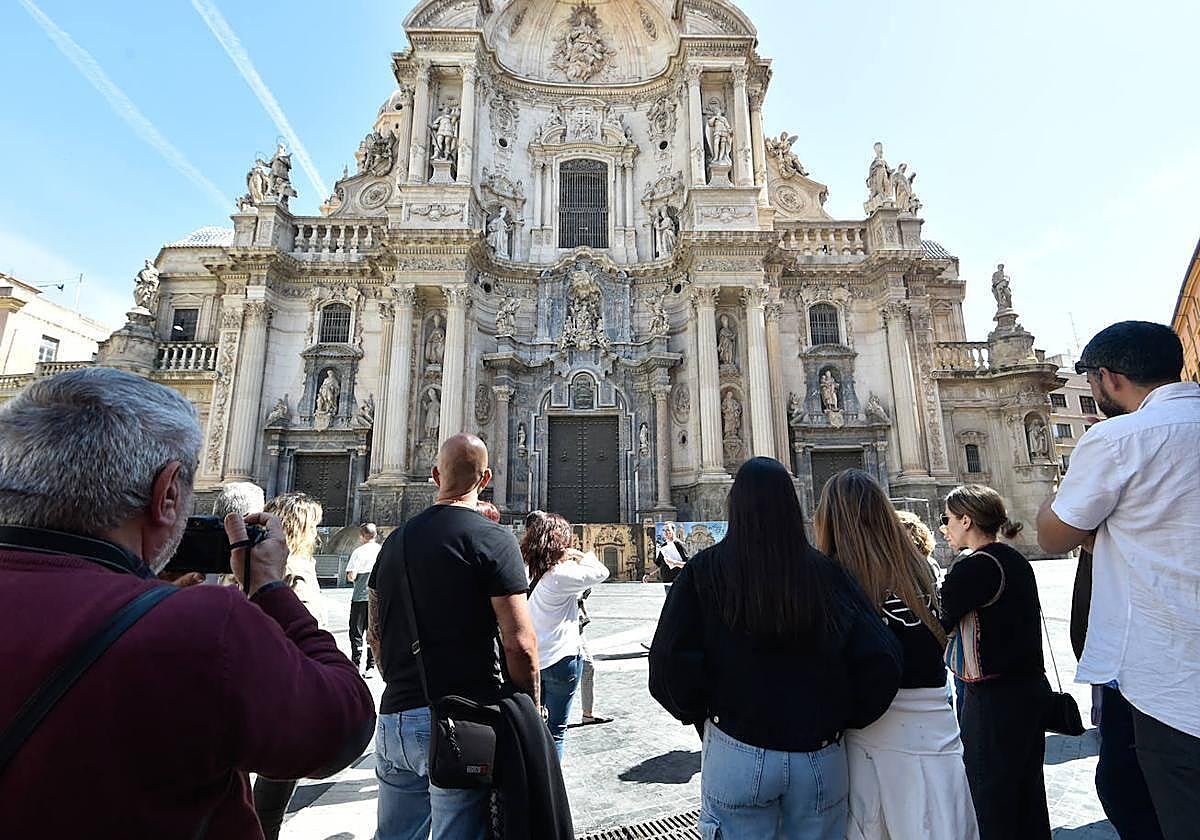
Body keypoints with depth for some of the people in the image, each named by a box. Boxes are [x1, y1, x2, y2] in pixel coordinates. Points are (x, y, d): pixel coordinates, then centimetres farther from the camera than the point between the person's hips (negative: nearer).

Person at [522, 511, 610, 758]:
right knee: (555, 730, 9)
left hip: (532, 659, 7)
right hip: (561, 659, -6)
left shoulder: (528, 571, -3)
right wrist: (581, 555, -3)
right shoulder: (560, 574, -23)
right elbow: (601, 572, -18)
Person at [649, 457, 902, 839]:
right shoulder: (826, 572, -7)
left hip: (738, 755, -2)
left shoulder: (704, 570, -13)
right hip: (821, 759, 2)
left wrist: (697, 714, 3)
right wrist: (844, 718, 8)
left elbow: (670, 663, -15)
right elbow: (882, 660, -8)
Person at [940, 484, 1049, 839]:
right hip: (1032, 688, 9)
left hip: (993, 698, -9)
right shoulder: (1017, 561, 7)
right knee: (1028, 787, 21)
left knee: (990, 799, 5)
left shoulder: (974, 567, -20)